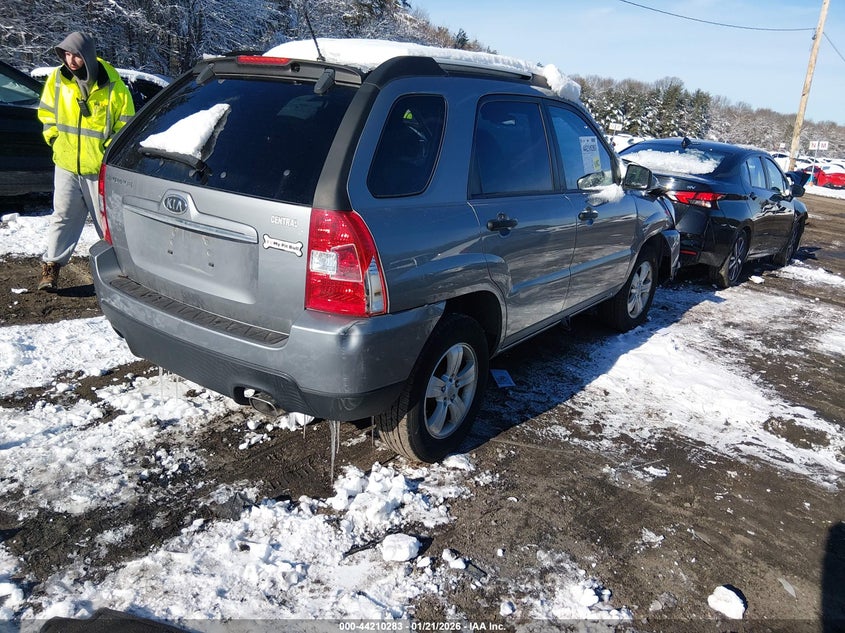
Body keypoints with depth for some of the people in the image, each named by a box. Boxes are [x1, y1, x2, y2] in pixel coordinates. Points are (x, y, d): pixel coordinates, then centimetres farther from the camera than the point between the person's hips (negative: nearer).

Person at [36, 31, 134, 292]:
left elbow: (126, 124, -3)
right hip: (66, 163, 3)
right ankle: (51, 266, 9)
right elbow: (47, 112, 15)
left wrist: (109, 151, -8)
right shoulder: (56, 79, 0)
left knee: (107, 218, 8)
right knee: (63, 216, 4)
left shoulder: (112, 85, -10)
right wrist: (55, 138, 4)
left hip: (101, 166, -3)